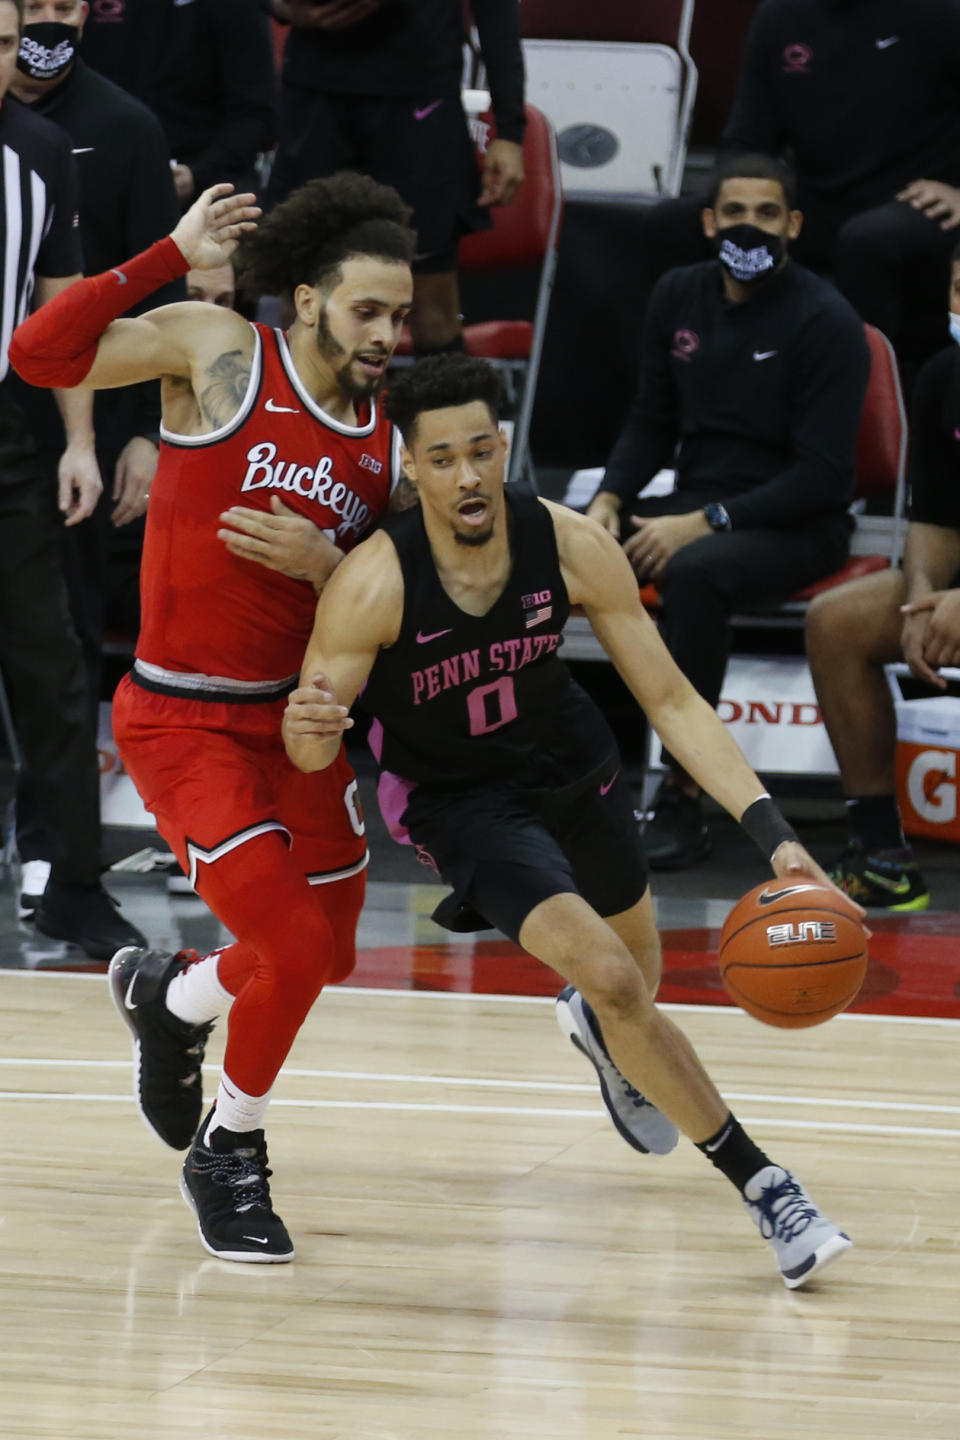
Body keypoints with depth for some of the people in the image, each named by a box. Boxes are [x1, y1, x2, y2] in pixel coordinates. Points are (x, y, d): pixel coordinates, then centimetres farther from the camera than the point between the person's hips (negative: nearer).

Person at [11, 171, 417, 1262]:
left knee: (328, 953, 18)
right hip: (184, 718, -6)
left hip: (300, 715, 6)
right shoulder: (218, 353, -10)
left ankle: (167, 996, 50)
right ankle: (229, 1155, 13)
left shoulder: (386, 440, 2)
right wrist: (173, 256, -22)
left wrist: (324, 562, -15)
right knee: (295, 948, -13)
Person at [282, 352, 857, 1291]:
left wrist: (772, 833, -27)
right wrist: (308, 725, -51)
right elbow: (310, 753, -24)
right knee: (612, 981, -21)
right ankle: (761, 1187, -9)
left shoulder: (572, 547, -24)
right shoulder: (374, 585, -32)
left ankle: (601, 1036, 64)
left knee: (635, 982, 24)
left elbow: (669, 699, -18)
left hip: (569, 763, 4)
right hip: (461, 799, -4)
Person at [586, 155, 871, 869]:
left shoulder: (826, 321, -12)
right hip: (693, 504, 6)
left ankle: (685, 800, -33)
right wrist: (610, 497, -5)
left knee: (693, 572, -39)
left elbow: (821, 474, -16)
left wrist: (706, 523, -23)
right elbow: (652, 422, 15)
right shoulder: (680, 296, 7)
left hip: (798, 524, -6)